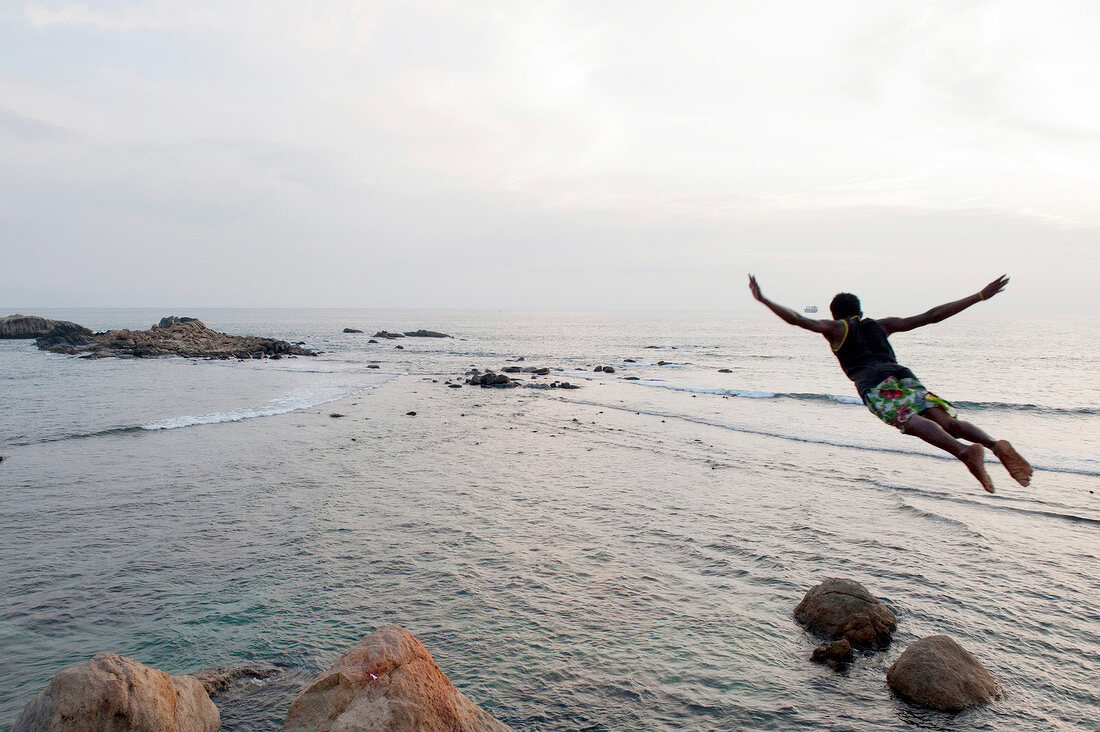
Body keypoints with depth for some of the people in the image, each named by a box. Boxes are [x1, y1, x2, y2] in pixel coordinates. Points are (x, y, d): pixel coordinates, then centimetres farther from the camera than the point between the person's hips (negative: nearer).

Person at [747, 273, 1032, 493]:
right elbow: (931, 316, 30)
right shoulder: (881, 325, 34)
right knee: (947, 420, -13)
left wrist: (762, 299, 16)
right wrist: (980, 296, 35)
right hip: (903, 375, 4)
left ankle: (965, 451, -54)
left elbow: (800, 320, 11)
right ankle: (995, 444, -42)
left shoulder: (835, 328, 25)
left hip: (874, 384, -4)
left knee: (911, 420, -28)